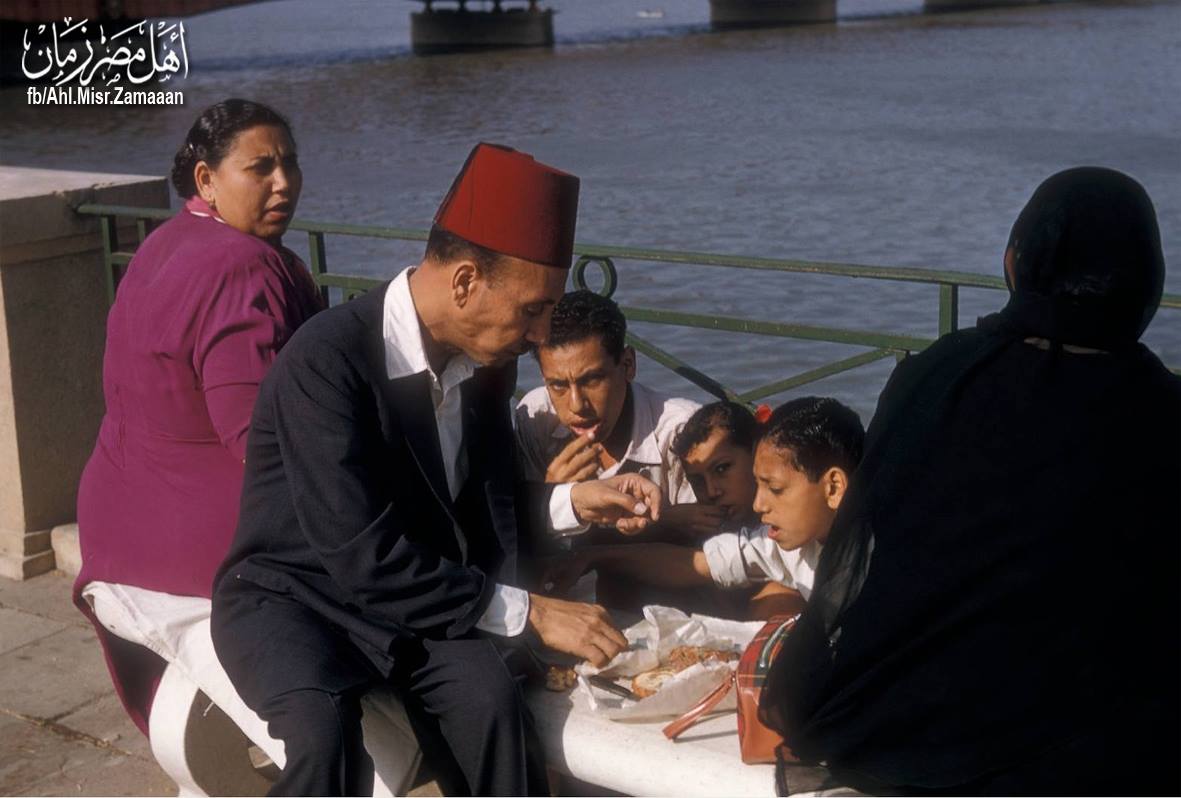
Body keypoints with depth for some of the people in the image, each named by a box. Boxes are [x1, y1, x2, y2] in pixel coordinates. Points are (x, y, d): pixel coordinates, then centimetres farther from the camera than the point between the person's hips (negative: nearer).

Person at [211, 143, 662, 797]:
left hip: (412, 597, 5)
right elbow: (364, 559, -28)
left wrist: (572, 500, -3)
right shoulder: (325, 361, -25)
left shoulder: (482, 361, -2)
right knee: (322, 722, -36)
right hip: (291, 596, -5)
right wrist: (527, 611, -25)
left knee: (488, 690, -27)